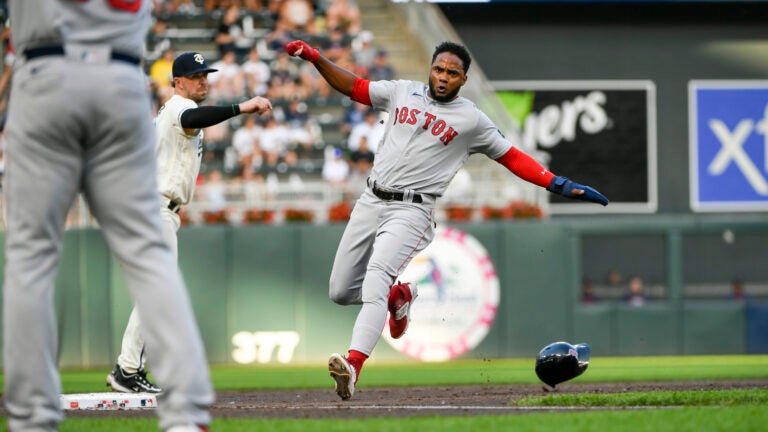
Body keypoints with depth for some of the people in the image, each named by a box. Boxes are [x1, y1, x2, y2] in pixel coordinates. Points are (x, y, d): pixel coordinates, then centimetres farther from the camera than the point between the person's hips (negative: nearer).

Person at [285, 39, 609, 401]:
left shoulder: (472, 120, 3)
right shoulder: (401, 93, 12)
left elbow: (512, 157, 6)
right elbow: (352, 86, 18)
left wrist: (559, 184, -3)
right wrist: (316, 59, 5)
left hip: (412, 210, -5)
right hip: (371, 202, 5)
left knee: (376, 276, -28)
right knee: (340, 291, 6)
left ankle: (353, 364, -43)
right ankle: (399, 295, 37)